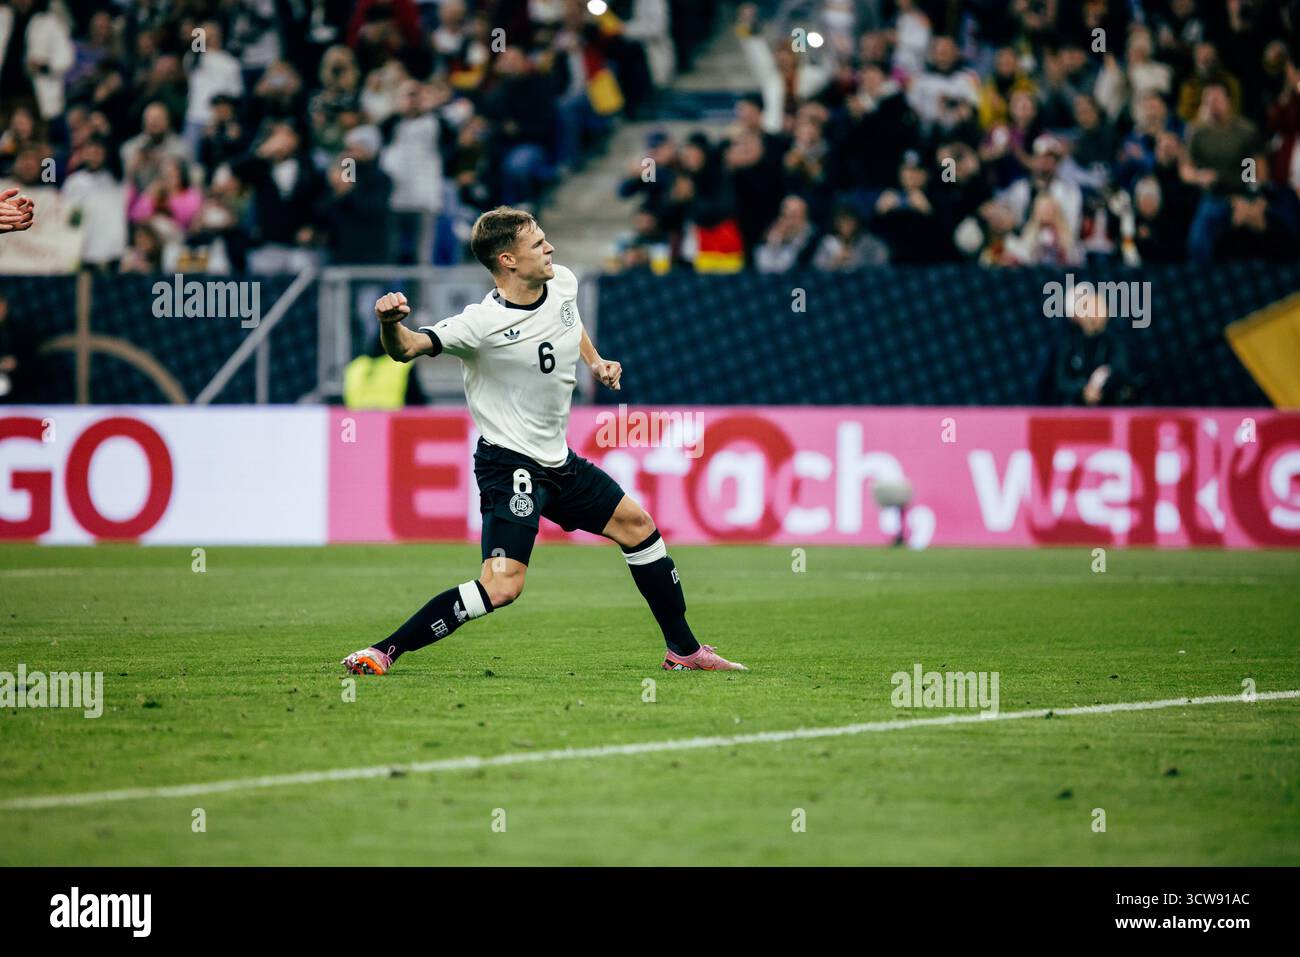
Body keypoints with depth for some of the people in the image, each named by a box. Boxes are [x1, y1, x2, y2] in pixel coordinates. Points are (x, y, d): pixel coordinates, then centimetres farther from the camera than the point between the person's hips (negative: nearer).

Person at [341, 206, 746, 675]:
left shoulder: (563, 284, -2)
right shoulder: (483, 323, -24)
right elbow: (407, 348, -34)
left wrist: (595, 361, 9)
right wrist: (390, 323, -54)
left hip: (558, 460, 9)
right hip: (509, 465, -9)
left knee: (637, 527, 18)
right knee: (501, 587, -22)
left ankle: (683, 650, 35)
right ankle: (382, 652, -15)